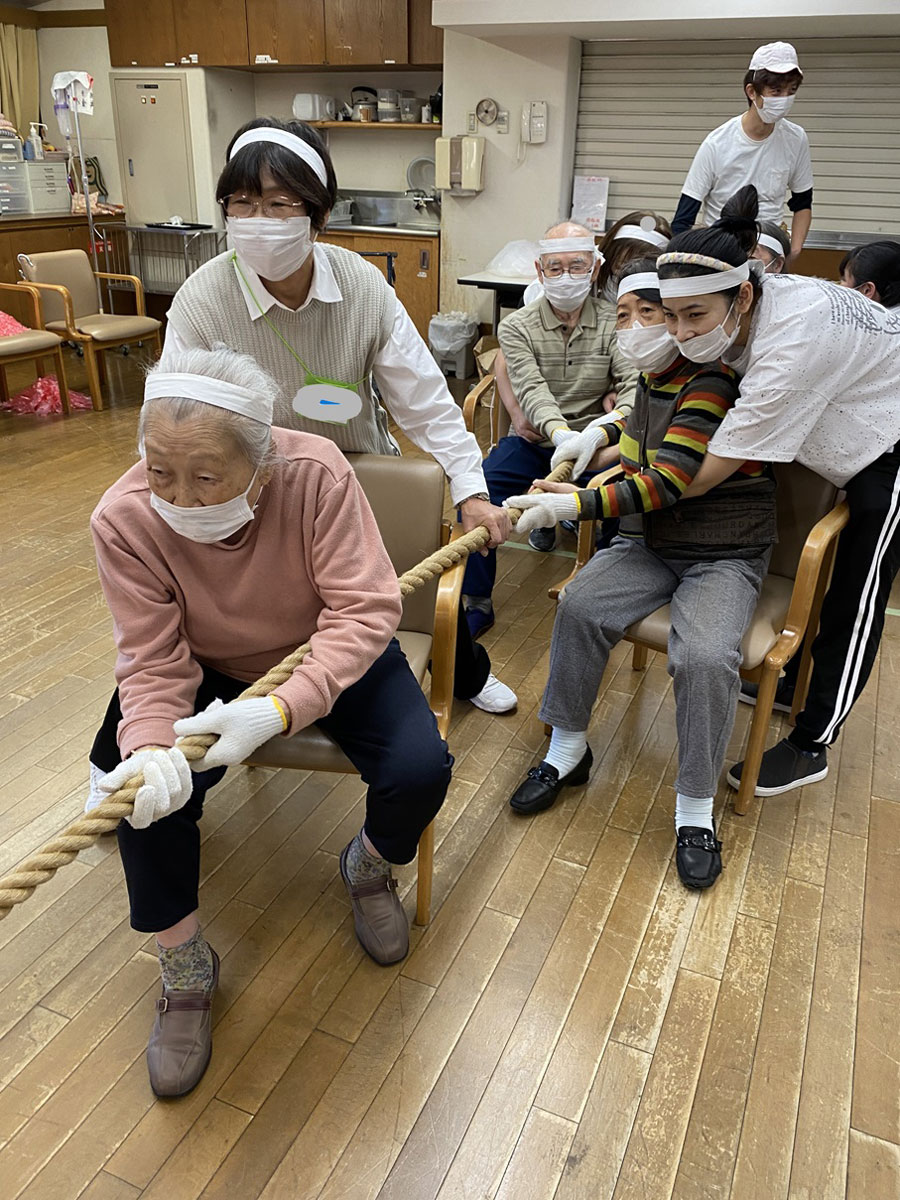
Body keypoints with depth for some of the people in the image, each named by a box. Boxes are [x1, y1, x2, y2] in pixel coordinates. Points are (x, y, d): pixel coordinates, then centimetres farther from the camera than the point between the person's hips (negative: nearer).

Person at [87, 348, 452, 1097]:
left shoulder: (316, 473, -29)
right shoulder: (124, 519, -23)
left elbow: (364, 609, -31)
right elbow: (154, 663, -20)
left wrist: (281, 709, -46)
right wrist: (150, 747, -41)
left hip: (335, 658, -1)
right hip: (211, 673, 2)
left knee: (420, 771, -22)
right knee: (149, 788, -22)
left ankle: (370, 867, 17)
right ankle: (184, 971, 6)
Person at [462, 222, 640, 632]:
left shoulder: (613, 325, 2)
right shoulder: (516, 327, 1)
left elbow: (635, 385, -15)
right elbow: (532, 391, -16)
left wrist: (604, 429, -39)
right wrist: (560, 433, -39)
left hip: (592, 442, 0)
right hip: (533, 440, 0)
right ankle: (477, 603, -5)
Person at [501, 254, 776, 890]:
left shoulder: (711, 385, -18)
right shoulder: (651, 384, 9)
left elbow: (665, 484, -26)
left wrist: (574, 505, -31)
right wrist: (564, 491, -1)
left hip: (725, 556, -6)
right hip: (654, 544, 7)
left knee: (706, 656, -31)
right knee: (581, 606, -20)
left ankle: (695, 807, -10)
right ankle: (568, 749, -2)